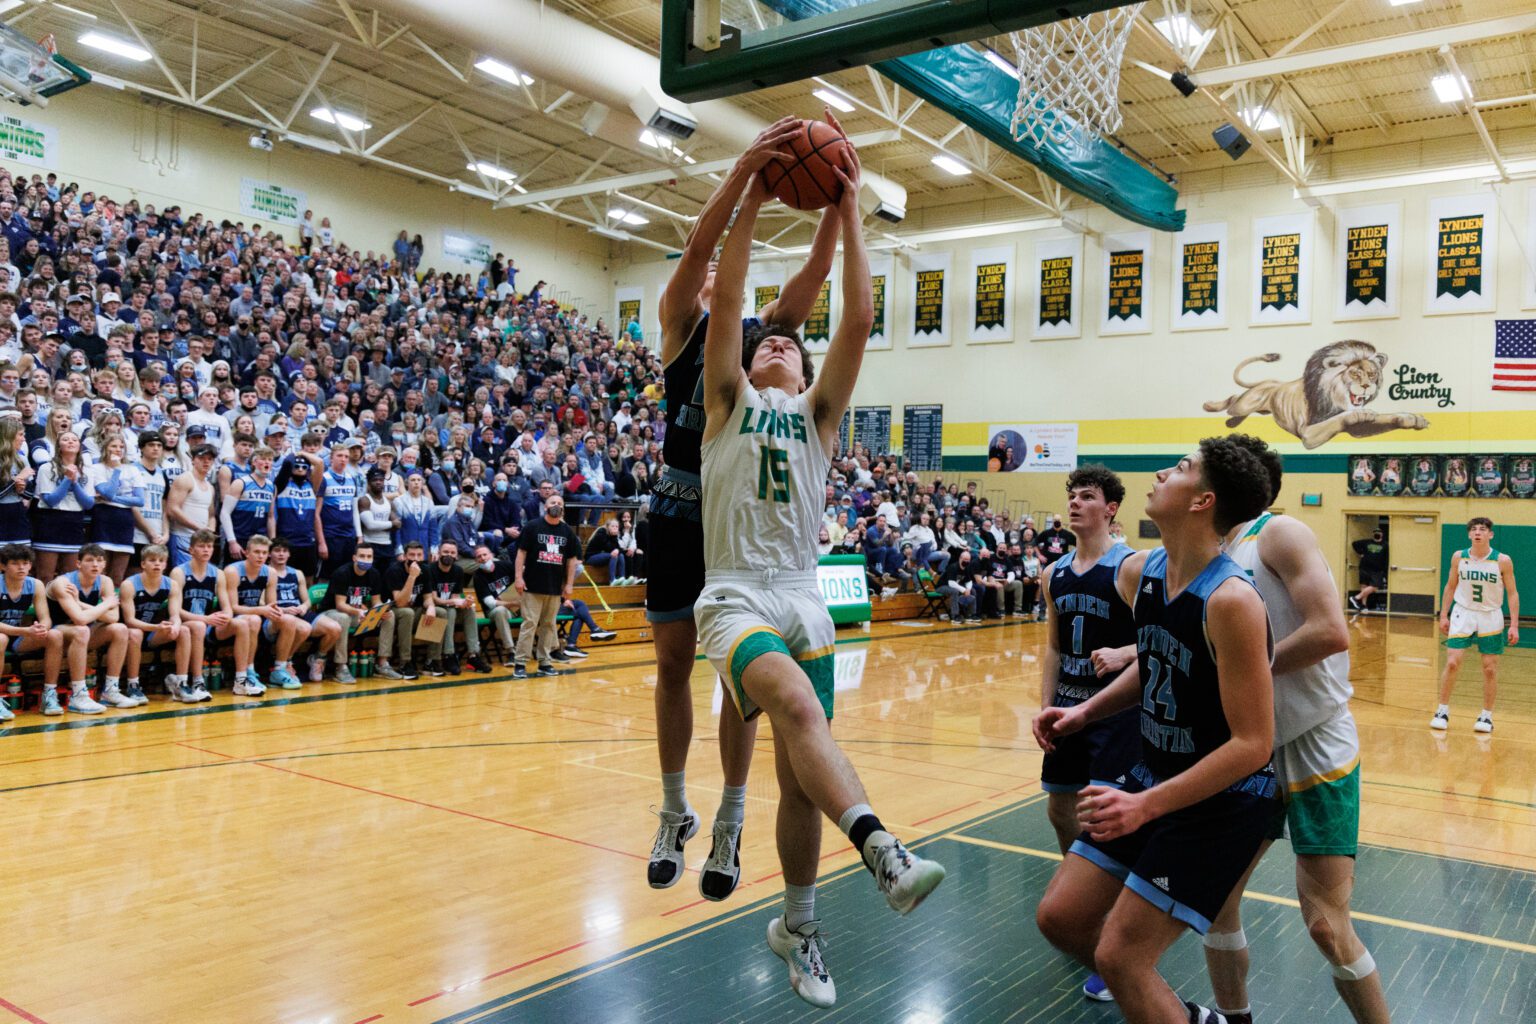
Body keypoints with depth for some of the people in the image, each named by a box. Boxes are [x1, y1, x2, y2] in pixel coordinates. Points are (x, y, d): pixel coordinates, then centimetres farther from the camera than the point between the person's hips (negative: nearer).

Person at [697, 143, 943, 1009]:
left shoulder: (818, 411, 14)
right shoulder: (728, 401, 11)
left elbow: (861, 317, 4)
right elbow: (726, 299, -1)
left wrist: (848, 212, 2)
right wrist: (753, 200, -1)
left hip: (805, 597, 3)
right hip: (737, 595, -3)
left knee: (800, 774, 5)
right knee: (798, 706, -33)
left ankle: (798, 927, 22)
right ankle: (883, 852, -46)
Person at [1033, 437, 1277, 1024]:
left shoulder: (1231, 600, -25)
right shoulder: (1141, 574, 0)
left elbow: (1252, 743, -24)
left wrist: (1146, 805, -28)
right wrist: (1085, 712, 5)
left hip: (1223, 798, -8)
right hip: (1154, 776, 8)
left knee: (1120, 957, -9)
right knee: (1060, 917, 9)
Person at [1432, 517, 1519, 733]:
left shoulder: (1502, 561, -10)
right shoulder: (1458, 557, -4)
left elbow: (1512, 593, -5)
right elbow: (1450, 586, 8)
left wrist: (1514, 625, -10)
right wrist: (1444, 615, 5)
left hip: (1490, 618, -1)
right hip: (1463, 614, 1)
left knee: (1490, 668, 4)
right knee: (1452, 663, -6)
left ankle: (1487, 715, 17)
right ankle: (1443, 711, 7)